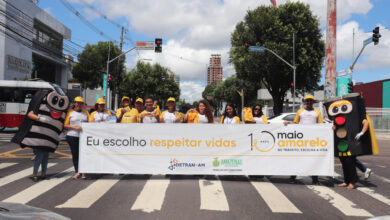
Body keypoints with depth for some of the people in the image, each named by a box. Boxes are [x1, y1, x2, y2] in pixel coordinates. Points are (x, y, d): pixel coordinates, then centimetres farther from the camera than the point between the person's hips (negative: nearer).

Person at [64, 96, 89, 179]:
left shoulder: (86, 112, 15)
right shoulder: (70, 112, 7)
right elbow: (65, 125, 2)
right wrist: (75, 127, -12)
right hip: (72, 136, -1)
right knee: (75, 154, 3)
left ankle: (83, 172, 2)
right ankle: (77, 172, 10)